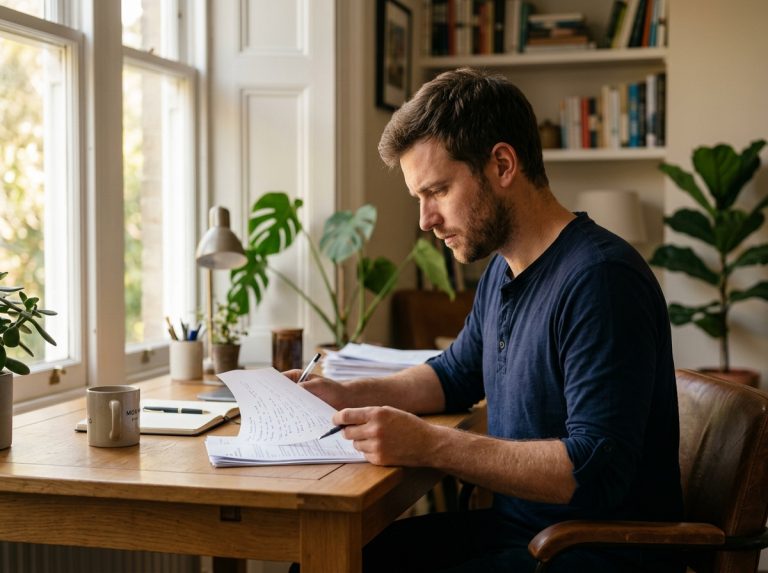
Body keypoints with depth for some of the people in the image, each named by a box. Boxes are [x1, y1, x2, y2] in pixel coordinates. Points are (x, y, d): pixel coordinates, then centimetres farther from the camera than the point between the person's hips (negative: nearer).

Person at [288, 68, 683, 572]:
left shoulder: (600, 279, -22)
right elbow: (456, 375, 26)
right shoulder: (502, 271, 8)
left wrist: (429, 445, -27)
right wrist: (349, 396, 10)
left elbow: (596, 472, -27)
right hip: (514, 525, 9)